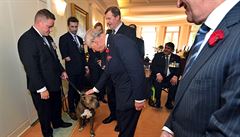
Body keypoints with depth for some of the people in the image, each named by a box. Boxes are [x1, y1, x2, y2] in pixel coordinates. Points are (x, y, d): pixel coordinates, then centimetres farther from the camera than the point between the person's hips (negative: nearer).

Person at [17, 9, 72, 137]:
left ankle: (58, 122, 52)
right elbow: (31, 68, -23)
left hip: (54, 82, 8)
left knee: (57, 106, 26)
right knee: (45, 112, 16)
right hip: (41, 88, -7)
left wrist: (61, 71, 9)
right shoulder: (26, 39, -20)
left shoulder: (48, 38, 6)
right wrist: (42, 89, -21)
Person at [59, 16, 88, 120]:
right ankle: (72, 111, 26)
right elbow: (65, 56, -12)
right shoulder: (63, 38, -6)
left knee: (80, 89, 14)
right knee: (72, 90, 7)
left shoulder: (80, 39, 14)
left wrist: (85, 65, 12)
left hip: (81, 69, 6)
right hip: (72, 70, -5)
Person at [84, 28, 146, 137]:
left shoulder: (119, 40, -21)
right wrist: (95, 88, 24)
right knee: (122, 125, 26)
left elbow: (137, 69, -27)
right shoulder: (109, 47, 9)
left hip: (131, 94, -9)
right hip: (122, 93, 9)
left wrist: (139, 98, -24)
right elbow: (107, 71, 18)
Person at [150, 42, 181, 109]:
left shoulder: (176, 57, 11)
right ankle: (157, 101, -8)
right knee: (158, 82, -32)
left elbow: (179, 69, 1)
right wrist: (158, 73, -22)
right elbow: (152, 66, -3)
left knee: (174, 83, -27)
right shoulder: (158, 55, 8)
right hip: (159, 76, -1)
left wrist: (175, 76, -22)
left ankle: (169, 102, -3)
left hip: (170, 77, 2)